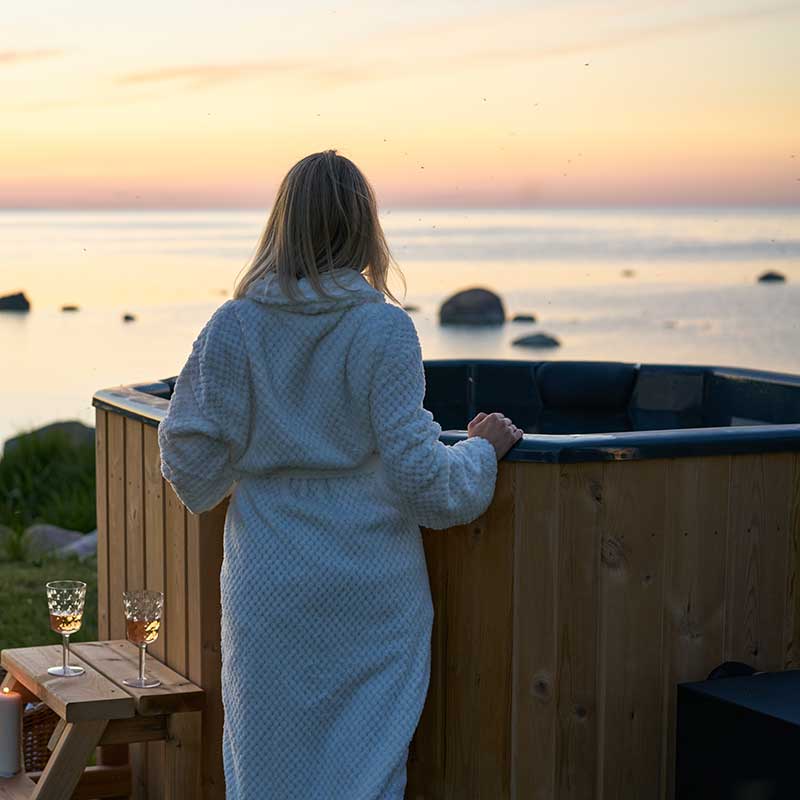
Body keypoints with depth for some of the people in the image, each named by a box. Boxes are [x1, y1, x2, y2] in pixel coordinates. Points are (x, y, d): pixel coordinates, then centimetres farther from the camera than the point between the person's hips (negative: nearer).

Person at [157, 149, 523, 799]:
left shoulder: (234, 325, -3)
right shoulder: (385, 329, -9)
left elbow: (193, 463, -2)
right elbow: (419, 478, -11)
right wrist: (482, 450, 7)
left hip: (269, 588, 2)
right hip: (372, 597, -2)